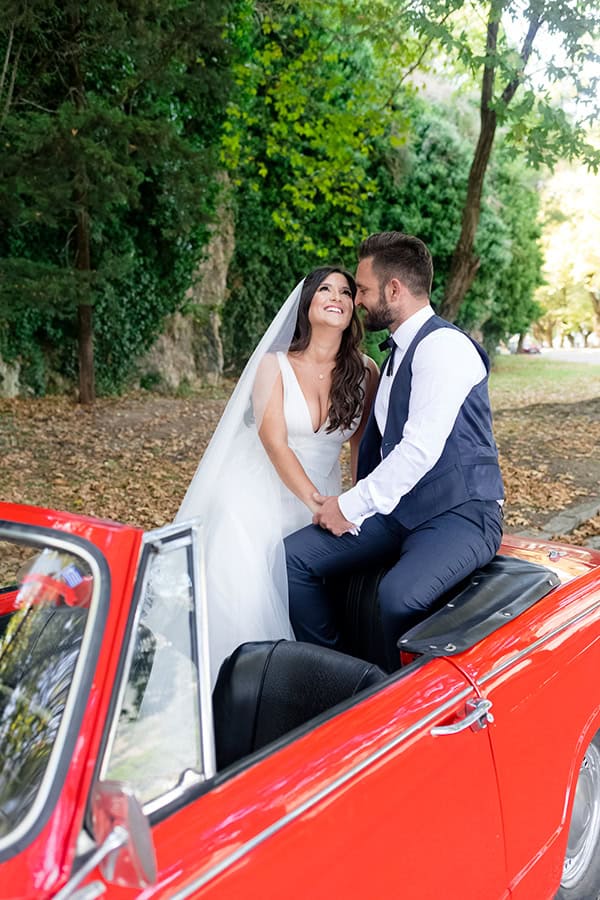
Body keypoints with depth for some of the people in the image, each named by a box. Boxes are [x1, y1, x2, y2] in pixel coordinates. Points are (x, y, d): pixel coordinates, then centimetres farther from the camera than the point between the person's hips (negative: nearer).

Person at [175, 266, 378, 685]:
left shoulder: (364, 371, 1)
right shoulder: (274, 364, -6)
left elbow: (363, 444, 4)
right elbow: (275, 442, -15)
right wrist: (317, 502, -25)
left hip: (318, 497, 2)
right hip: (258, 491, -2)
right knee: (240, 585, -20)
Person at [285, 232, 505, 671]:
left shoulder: (443, 346, -15)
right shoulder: (400, 350, 16)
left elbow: (421, 449, -23)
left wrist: (352, 506, -16)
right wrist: (352, 503, 9)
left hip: (459, 515, -9)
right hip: (398, 508, 9)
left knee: (398, 595, -35)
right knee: (294, 554, -4)